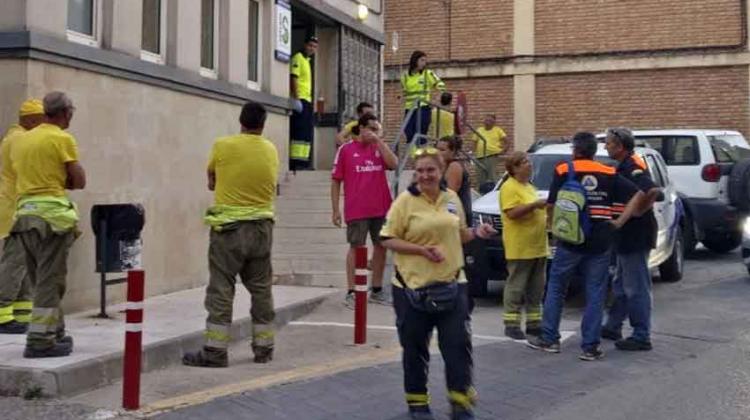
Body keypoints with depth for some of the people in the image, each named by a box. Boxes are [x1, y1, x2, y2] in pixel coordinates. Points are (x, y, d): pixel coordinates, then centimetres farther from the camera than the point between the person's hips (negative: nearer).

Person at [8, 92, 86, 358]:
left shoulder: (21, 140, 14)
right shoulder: (63, 139, -6)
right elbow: (79, 181, -5)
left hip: (25, 213, 7)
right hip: (52, 213, -7)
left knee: (41, 280, 13)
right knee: (50, 279, -4)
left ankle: (54, 333, 21)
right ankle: (40, 341, -5)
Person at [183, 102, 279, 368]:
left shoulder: (223, 146, -7)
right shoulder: (271, 151, 3)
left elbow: (212, 182, 6)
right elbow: (271, 187, 8)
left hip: (229, 227, -4)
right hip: (261, 227, 4)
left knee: (221, 291, 0)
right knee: (261, 290, 12)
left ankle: (215, 351, 0)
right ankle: (264, 348, 19)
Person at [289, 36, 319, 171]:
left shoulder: (307, 60, 23)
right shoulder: (298, 58, -5)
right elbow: (293, 78, -15)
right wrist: (296, 98, -22)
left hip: (307, 100, 10)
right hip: (300, 99, -10)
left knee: (308, 133, 9)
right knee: (299, 132, -13)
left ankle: (303, 161, 12)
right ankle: (295, 162, -15)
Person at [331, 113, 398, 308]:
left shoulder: (379, 147, 9)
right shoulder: (346, 150, 0)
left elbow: (393, 164, -10)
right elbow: (336, 181, 0)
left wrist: (379, 141, -9)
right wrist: (336, 209, -5)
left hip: (381, 208, 4)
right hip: (356, 210, -4)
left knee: (381, 246, 9)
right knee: (356, 248, 0)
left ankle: (377, 290, 21)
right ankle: (351, 293, 4)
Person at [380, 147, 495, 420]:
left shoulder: (452, 198, 8)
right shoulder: (405, 201, -7)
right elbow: (387, 239, -9)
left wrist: (476, 233, 0)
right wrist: (422, 250, -19)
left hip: (451, 285, 3)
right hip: (413, 287, -3)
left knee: (458, 344, 1)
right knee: (415, 348, 8)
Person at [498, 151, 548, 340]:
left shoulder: (529, 187, 20)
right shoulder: (509, 187, -10)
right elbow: (512, 213, -22)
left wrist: (545, 208, 13)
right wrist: (534, 205, -22)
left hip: (538, 247, 9)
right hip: (519, 248, -9)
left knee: (536, 288, 12)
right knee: (516, 287, -4)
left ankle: (534, 323, 21)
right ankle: (511, 324, 1)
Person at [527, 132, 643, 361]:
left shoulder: (564, 171, -1)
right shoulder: (609, 174, 6)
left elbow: (551, 205, -5)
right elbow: (637, 195, 0)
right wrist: (619, 222, -1)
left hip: (571, 241, -1)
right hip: (600, 242, 2)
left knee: (555, 288, 14)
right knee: (595, 294, 7)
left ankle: (549, 338, 17)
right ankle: (590, 346, 6)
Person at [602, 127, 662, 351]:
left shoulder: (633, 167, -19)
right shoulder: (623, 167, 12)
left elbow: (653, 191, -34)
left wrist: (636, 213, -25)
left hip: (636, 237, -11)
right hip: (626, 236, 11)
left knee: (636, 288, -4)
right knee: (621, 285, 20)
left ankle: (641, 337, 2)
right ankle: (612, 327, 31)